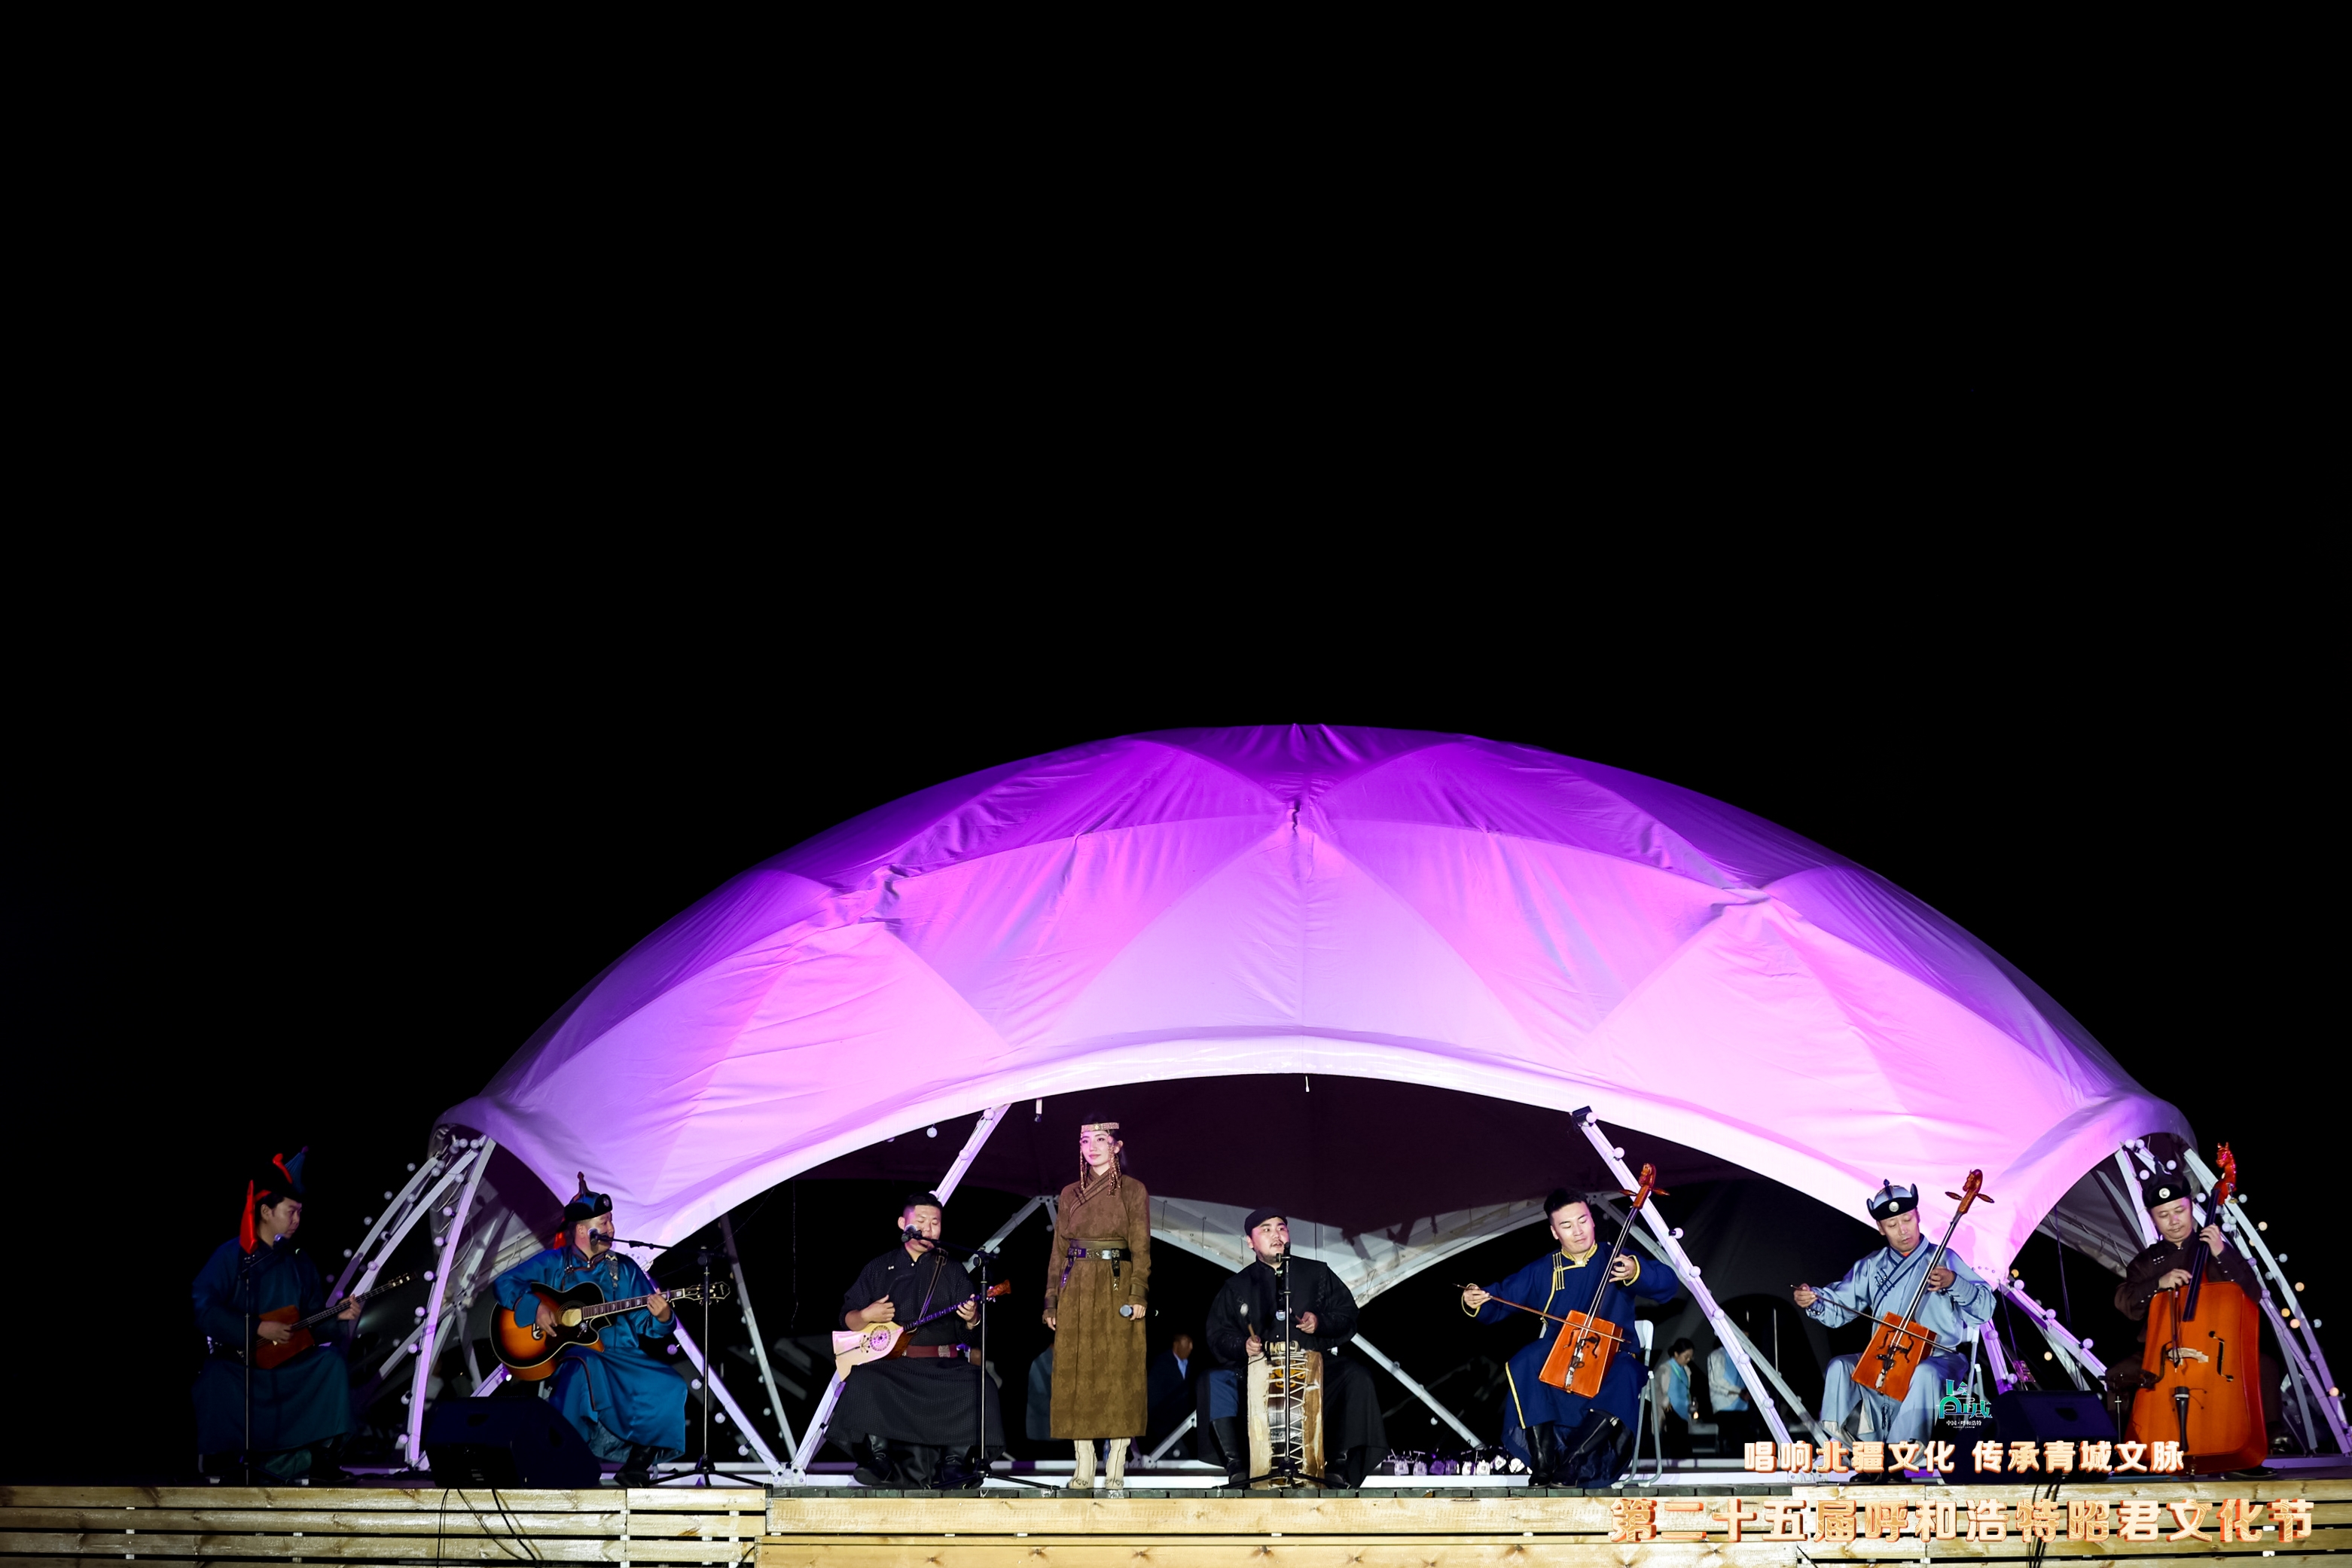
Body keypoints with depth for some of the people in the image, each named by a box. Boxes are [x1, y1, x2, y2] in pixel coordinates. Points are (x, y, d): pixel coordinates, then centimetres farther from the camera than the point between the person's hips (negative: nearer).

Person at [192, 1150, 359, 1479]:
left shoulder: (298, 1264, 10)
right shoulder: (230, 1257, -6)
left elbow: (313, 1325, 12)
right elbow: (203, 1312, -17)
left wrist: (338, 1319, -9)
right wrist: (258, 1330, -19)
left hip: (287, 1365, 5)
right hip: (236, 1362, -5)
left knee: (331, 1360, -19)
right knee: (215, 1379, -35)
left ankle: (280, 1456, -15)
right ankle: (220, 1467, -15)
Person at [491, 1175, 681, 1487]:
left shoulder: (625, 1269, 13)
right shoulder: (553, 1263, 7)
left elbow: (646, 1324, 8)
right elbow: (505, 1283, 3)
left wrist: (661, 1317, -16)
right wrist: (535, 1307, -12)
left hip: (621, 1357, 3)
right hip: (570, 1352, -3)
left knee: (669, 1386, -22)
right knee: (585, 1368, -40)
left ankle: (637, 1462, -7)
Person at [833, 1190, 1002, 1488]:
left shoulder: (952, 1271, 14)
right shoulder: (879, 1269, 15)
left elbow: (972, 1330, 6)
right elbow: (847, 1319, 15)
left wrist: (971, 1319, -17)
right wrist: (866, 1316, -6)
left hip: (943, 1364, 0)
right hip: (888, 1363, 0)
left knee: (976, 1387, -29)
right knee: (863, 1383, -32)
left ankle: (954, 1461, -19)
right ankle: (879, 1457, -20)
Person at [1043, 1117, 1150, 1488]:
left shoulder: (1133, 1191, 3)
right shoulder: (1070, 1194, 14)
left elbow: (1141, 1248, -2)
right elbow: (1059, 1250, 14)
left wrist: (1138, 1294, -14)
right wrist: (1052, 1301, 7)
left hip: (1117, 1288, -4)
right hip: (1076, 1290, 4)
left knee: (1118, 1374, -5)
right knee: (1076, 1375, 0)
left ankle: (1115, 1468, -3)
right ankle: (1084, 1468, 3)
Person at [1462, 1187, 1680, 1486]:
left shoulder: (1617, 1261, 5)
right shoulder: (1543, 1271, 12)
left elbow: (1668, 1284, -7)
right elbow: (1500, 1299, 7)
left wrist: (1637, 1273, -28)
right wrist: (1476, 1301, -16)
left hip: (1612, 1357, -2)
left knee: (1624, 1380, -37)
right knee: (1521, 1366, -31)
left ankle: (1570, 1463, -33)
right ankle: (1543, 1464, -30)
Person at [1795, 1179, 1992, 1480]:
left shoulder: (1944, 1260, 3)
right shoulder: (1871, 1267, 13)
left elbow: (1985, 1307, -5)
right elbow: (1838, 1308, 9)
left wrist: (1953, 1283, -22)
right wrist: (1813, 1301, -13)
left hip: (1939, 1358, -4)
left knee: (1924, 1374, -38)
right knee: (1839, 1366, -21)